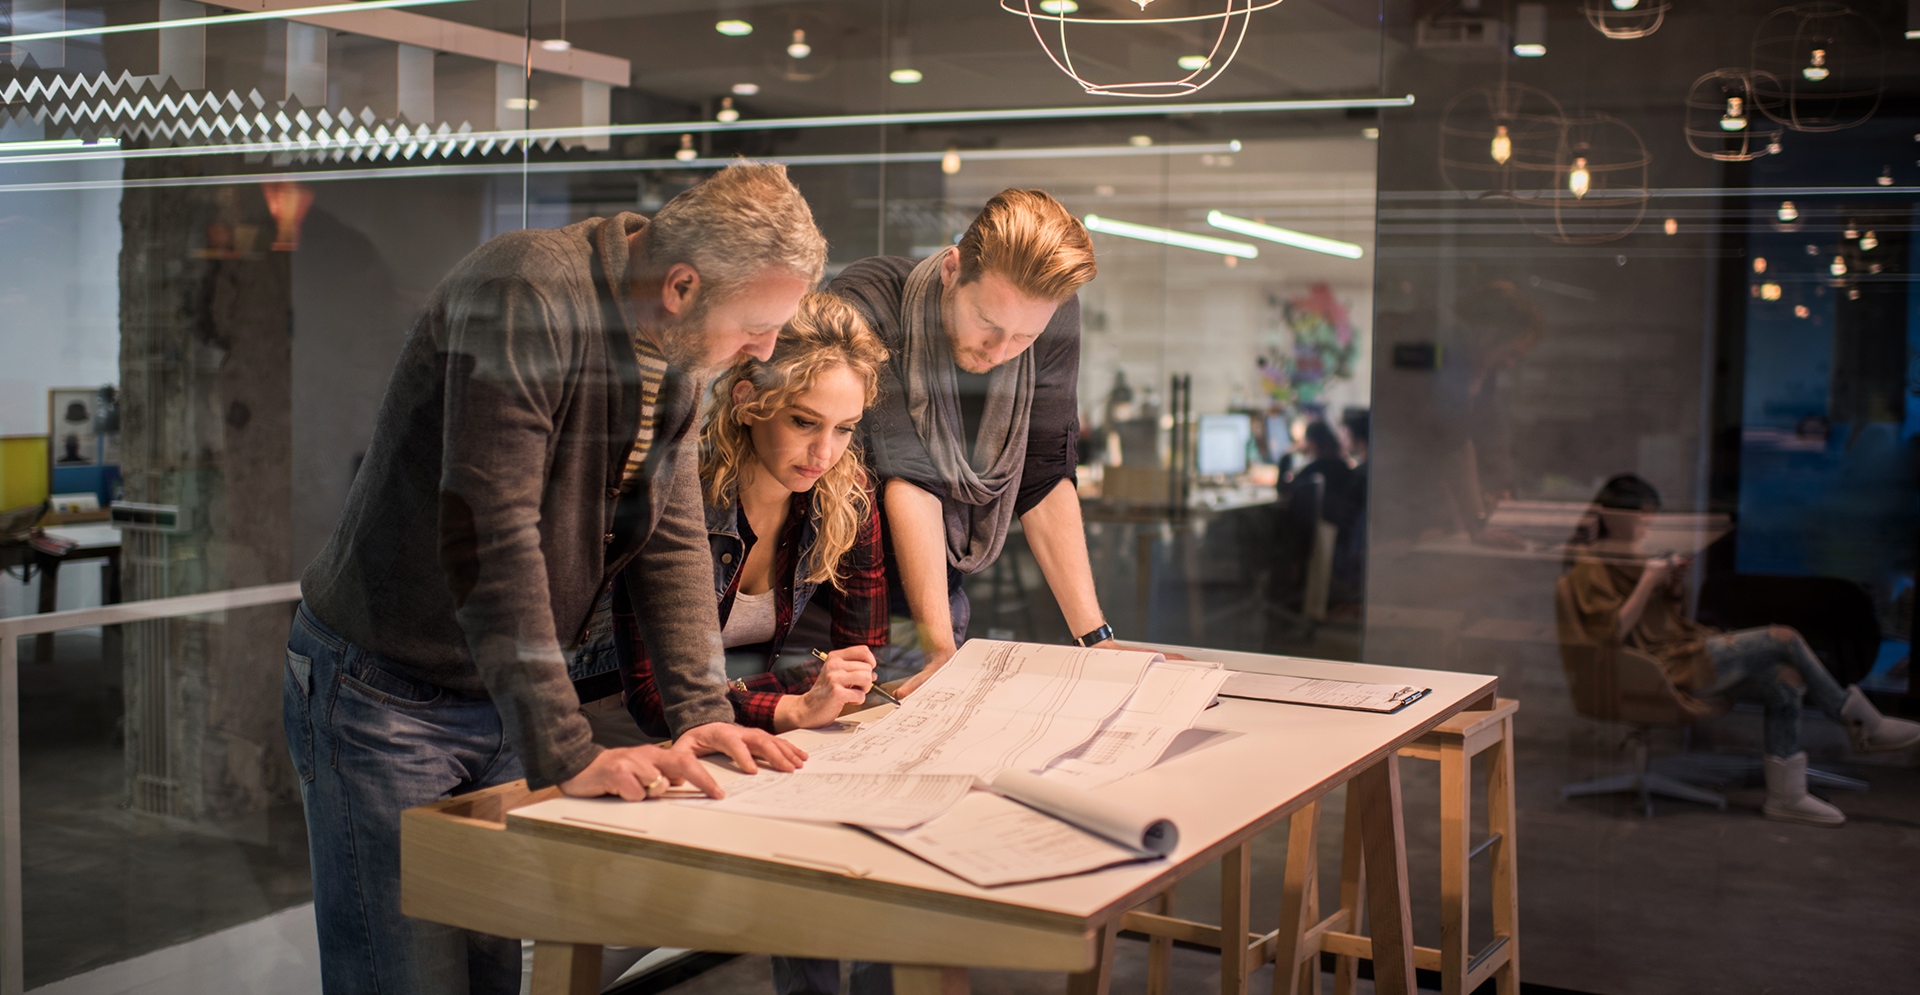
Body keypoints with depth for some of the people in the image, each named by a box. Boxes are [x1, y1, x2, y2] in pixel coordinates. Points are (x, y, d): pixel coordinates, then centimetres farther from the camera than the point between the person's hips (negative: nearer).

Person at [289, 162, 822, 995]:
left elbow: (672, 532, 3)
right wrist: (566, 754, -33)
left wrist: (701, 713, -8)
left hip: (501, 698, 8)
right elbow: (489, 535, -32)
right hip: (386, 694, -7)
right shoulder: (523, 295, -27)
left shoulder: (676, 355, 1)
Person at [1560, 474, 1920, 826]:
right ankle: (1863, 723, 1)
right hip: (1668, 666, -10)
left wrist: (1675, 589, 3)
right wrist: (1648, 581, -19)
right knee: (1784, 639, -14)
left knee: (1783, 687, -4)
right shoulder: (1590, 568, -9)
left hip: (1685, 645, 10)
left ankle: (1786, 797, 0)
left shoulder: (1630, 558, 19)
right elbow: (1614, 631, -21)